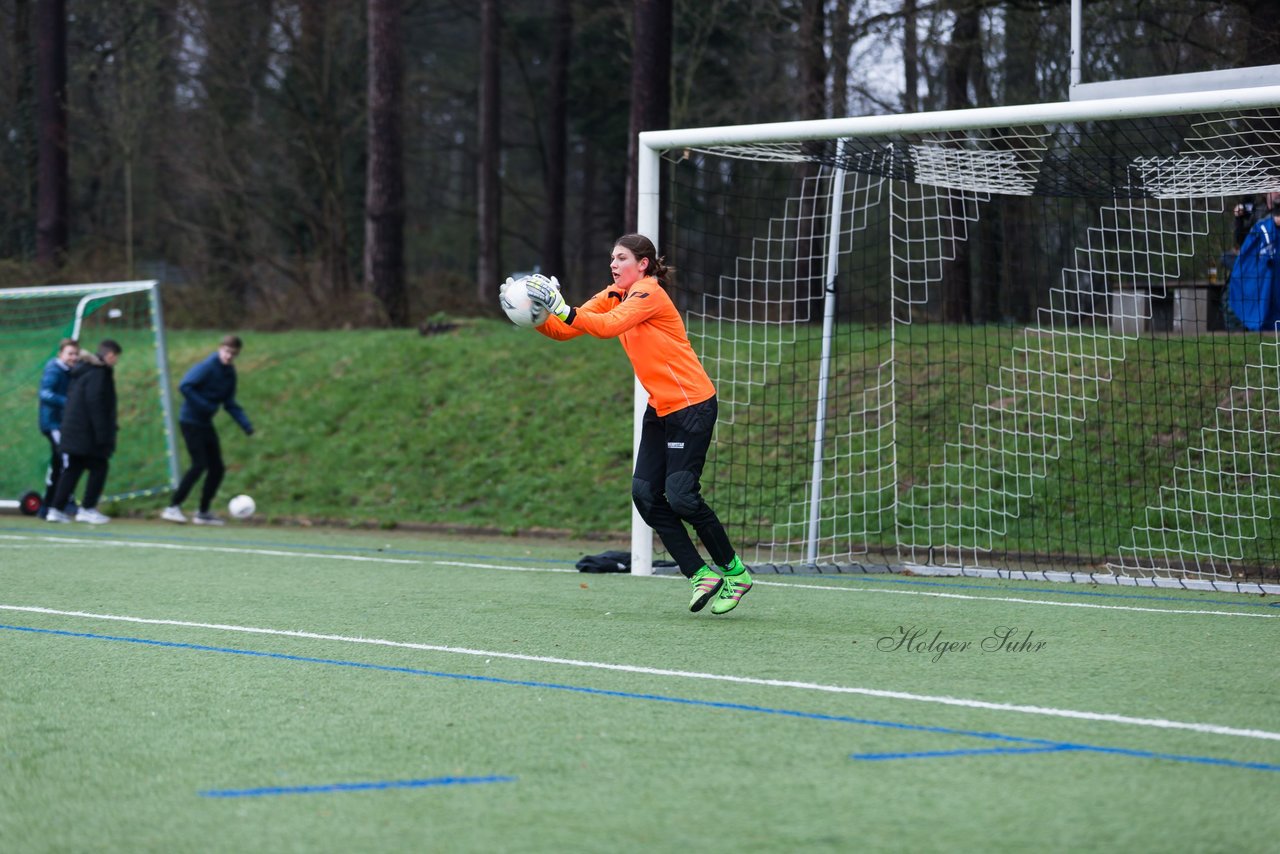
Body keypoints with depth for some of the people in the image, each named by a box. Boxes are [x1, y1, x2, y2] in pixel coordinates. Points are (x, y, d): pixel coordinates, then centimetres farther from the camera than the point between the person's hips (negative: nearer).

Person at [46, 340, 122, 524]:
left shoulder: (81, 372, 15)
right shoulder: (99, 373, -15)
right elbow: (95, 403, -22)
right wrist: (102, 433, -21)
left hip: (73, 431, 9)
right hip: (88, 433, -9)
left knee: (72, 470, 11)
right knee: (99, 468, 1)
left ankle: (56, 509, 8)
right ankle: (87, 509, 2)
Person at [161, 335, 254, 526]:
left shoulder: (230, 373, 9)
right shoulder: (207, 367, -16)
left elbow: (230, 404, 13)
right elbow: (184, 386, -24)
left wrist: (245, 424, 2)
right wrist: (205, 406, -23)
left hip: (205, 424, 8)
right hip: (190, 421, -8)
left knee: (217, 468, 6)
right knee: (199, 465, -15)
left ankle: (203, 512, 16)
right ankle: (173, 508, -9)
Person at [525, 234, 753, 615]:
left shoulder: (649, 294, -14)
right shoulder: (613, 296, 9)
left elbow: (608, 326, -31)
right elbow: (563, 330, 1)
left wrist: (563, 310, -37)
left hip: (692, 404, -8)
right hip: (660, 408, 8)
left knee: (681, 495, -13)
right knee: (645, 493, -3)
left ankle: (734, 572, 5)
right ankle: (701, 575, 2)